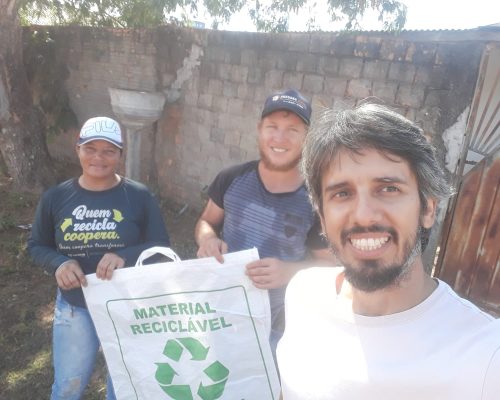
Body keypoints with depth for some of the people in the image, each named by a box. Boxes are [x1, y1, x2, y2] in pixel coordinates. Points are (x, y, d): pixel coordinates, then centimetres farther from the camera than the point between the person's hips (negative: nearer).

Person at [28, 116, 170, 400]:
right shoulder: (55, 197, -6)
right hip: (74, 306, 2)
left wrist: (125, 256, -29)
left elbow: (161, 246, -10)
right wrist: (59, 264, -19)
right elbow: (37, 246, 3)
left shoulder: (139, 196, -12)